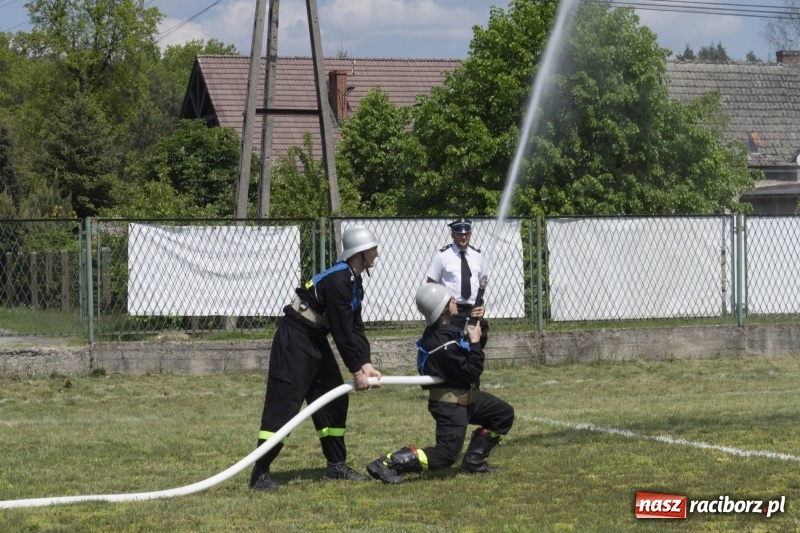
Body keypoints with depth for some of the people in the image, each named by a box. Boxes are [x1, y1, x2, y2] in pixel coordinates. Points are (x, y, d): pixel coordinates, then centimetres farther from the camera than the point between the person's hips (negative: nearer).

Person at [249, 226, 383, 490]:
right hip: (294, 340, -10)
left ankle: (336, 465, 21)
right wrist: (356, 370, -16)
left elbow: (355, 327, 10)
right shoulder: (337, 280, -21)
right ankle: (260, 473, -11)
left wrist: (366, 364, -1)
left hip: (316, 340, 10)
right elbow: (342, 331, -21)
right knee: (283, 404, -12)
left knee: (334, 398, 12)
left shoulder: (354, 282, 10)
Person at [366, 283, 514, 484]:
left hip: (465, 396, 10)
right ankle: (388, 463, -18)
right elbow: (471, 373, -24)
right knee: (445, 455, -16)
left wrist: (476, 325, -1)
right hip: (450, 404, -10)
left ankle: (473, 462, 18)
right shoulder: (441, 341, -28)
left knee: (504, 414, 18)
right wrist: (475, 342, -16)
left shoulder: (446, 329, 2)